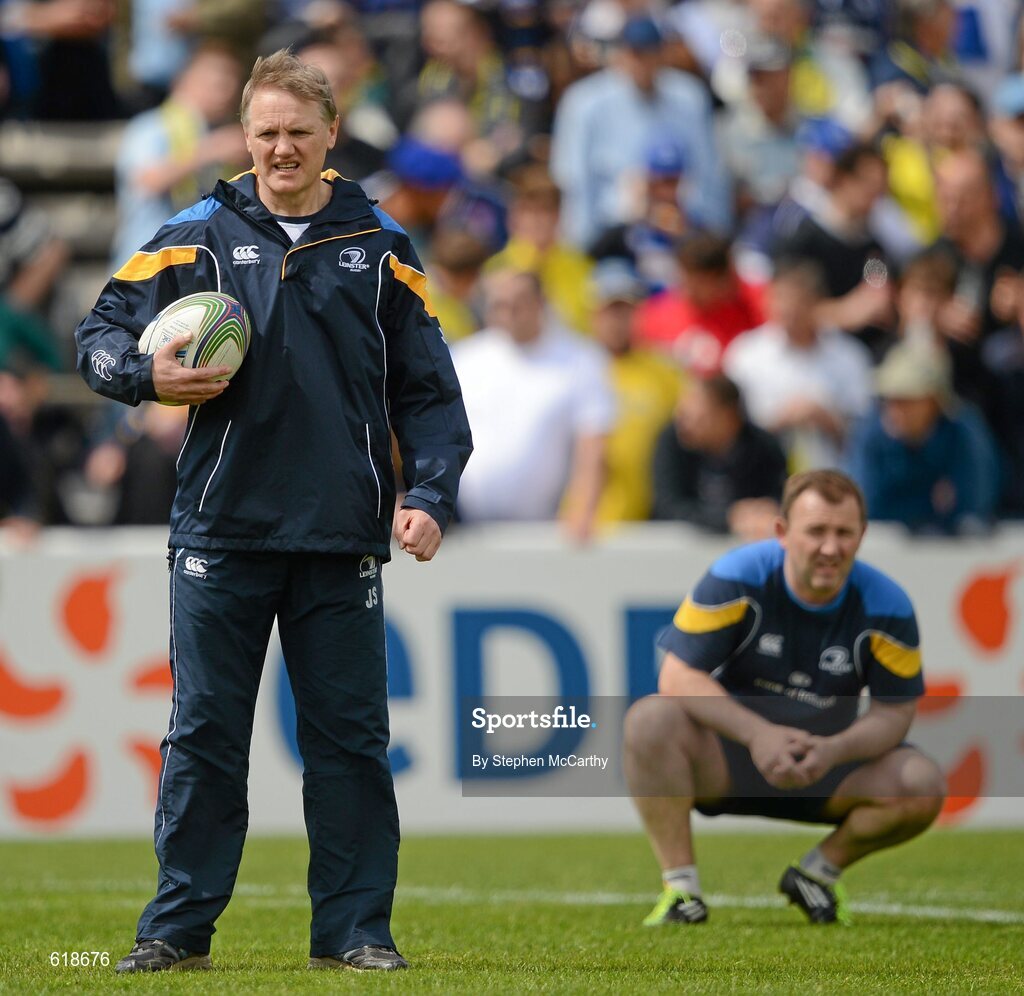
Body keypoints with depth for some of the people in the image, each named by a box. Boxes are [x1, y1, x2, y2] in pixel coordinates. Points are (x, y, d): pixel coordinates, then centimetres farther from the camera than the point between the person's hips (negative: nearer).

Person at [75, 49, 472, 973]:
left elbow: (427, 388, 10)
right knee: (204, 734, 1)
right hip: (221, 532, -1)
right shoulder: (194, 239, 5)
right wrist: (147, 376, -13)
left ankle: (355, 928, 10)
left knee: (350, 738, 3)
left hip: (343, 543, 1)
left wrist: (429, 496, -2)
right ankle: (178, 928, 8)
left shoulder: (380, 248, 8)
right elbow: (101, 334, 8)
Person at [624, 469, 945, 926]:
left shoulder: (886, 606, -12)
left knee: (922, 785, -24)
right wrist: (757, 733, -35)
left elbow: (894, 712, -8)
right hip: (726, 757, -2)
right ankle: (680, 886, -20)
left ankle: (818, 871, 4)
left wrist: (834, 750, -30)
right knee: (650, 720, -33)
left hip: (825, 763, 2)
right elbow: (678, 678, -20)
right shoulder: (736, 578, -17)